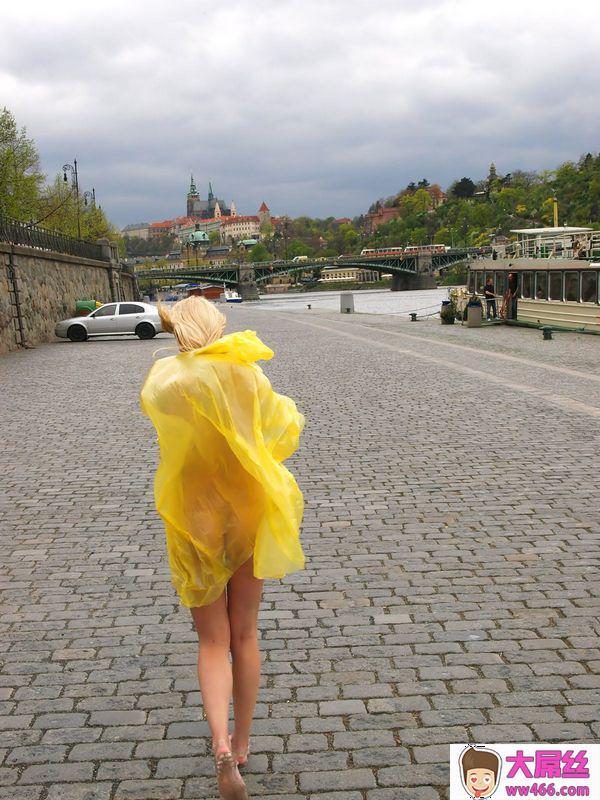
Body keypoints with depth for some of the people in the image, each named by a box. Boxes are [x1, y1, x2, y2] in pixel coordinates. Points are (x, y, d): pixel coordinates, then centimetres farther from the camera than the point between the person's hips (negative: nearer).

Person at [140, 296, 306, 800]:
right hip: (246, 511, 1)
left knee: (213, 641, 11)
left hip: (193, 518, -1)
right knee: (244, 634, 17)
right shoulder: (246, 373, -8)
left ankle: (222, 746, -10)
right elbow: (282, 430, -3)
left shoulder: (160, 383, -12)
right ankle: (242, 742, 31)